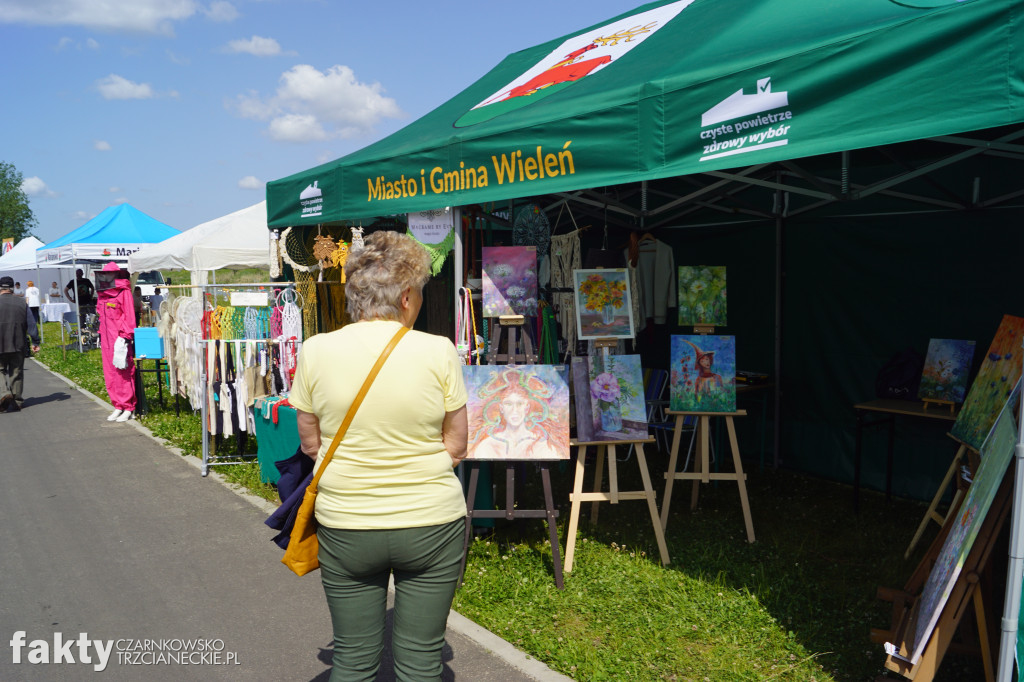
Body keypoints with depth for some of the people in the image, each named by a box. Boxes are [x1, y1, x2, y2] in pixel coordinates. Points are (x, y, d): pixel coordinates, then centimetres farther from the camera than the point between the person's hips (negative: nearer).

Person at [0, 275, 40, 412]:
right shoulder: (22, 303, 3)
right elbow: (31, 324, 3)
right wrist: (35, 341, 8)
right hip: (18, 345, 3)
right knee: (16, 373, 9)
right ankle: (16, 402, 11)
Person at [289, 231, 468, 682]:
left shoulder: (316, 351, -6)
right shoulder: (438, 351, -11)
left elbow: (311, 445, 3)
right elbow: (456, 447, -3)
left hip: (345, 526, 2)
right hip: (431, 523, -1)